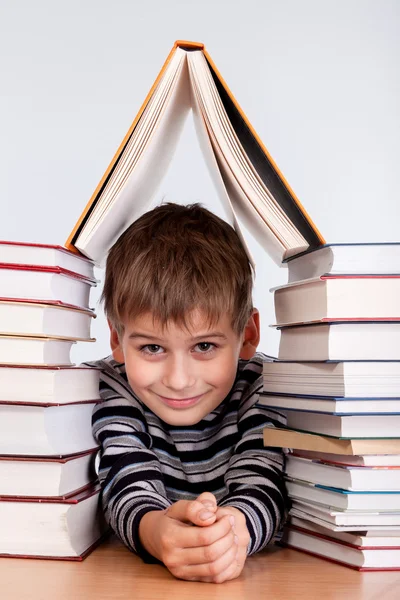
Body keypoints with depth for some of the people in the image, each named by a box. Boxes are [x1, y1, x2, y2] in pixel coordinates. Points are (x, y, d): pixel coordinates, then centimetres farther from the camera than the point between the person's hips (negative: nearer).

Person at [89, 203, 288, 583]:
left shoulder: (261, 386, -13)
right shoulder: (110, 389, -12)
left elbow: (261, 484, -23)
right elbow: (129, 484, -23)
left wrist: (234, 527, -45)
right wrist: (155, 530, -45)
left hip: (249, 572, 2)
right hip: (135, 572, -1)